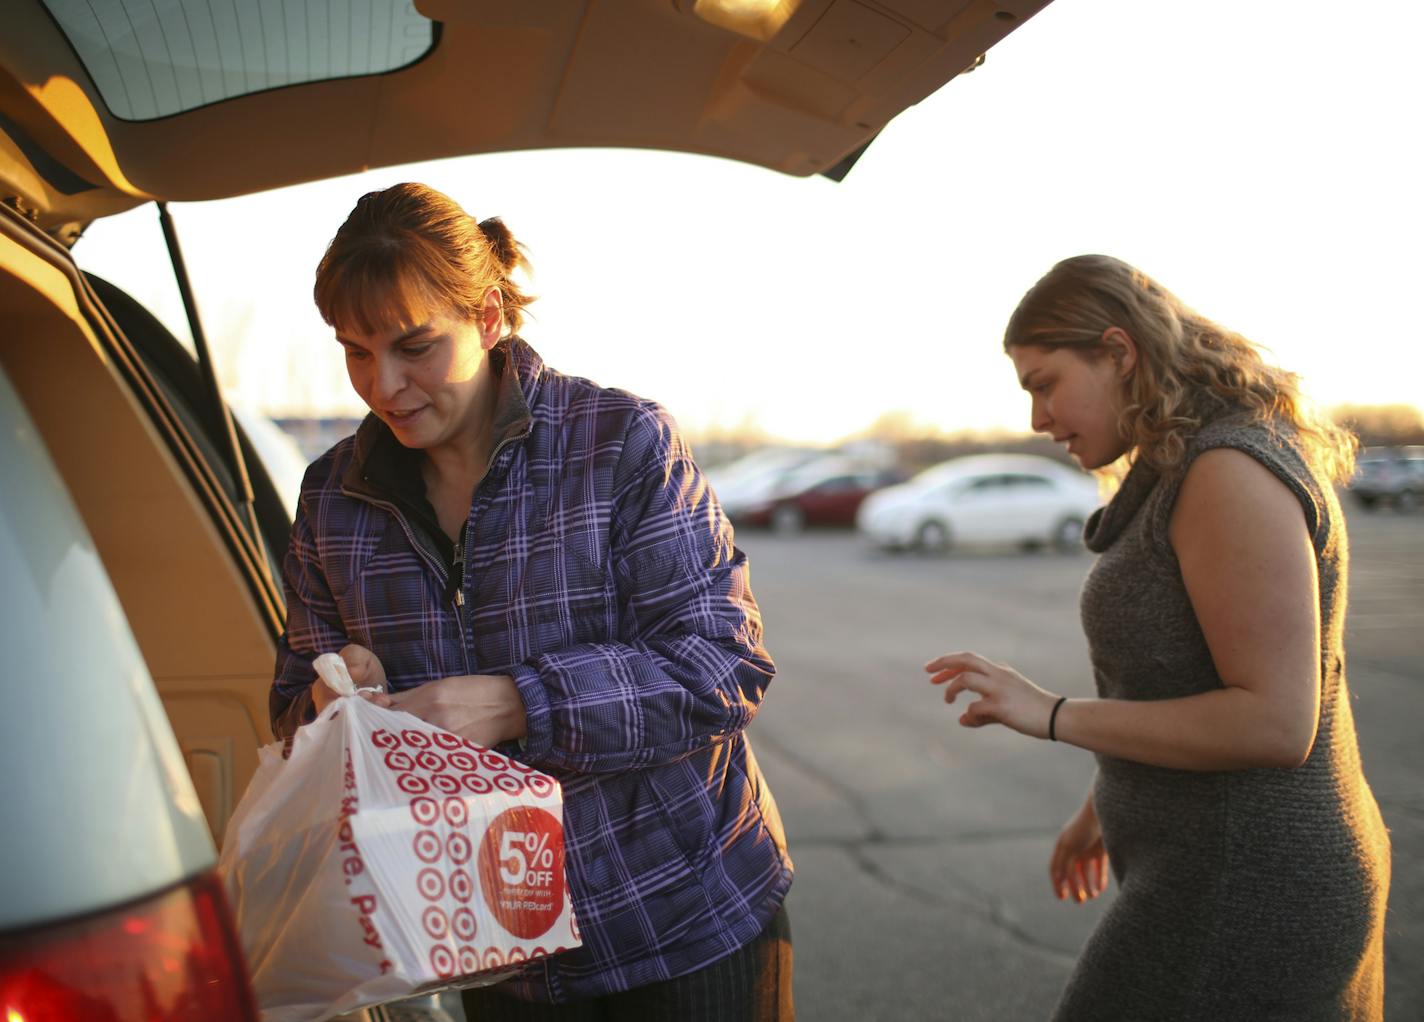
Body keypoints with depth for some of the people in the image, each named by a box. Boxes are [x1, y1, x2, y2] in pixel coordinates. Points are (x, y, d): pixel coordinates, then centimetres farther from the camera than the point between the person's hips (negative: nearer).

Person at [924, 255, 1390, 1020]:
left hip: (1244, 898, -10)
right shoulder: (1206, 471, 9)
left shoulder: (1233, 474, -23)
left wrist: (1051, 715, -22)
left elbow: (1274, 724, -26)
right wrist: (1105, 804, 27)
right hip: (1275, 871, 10)